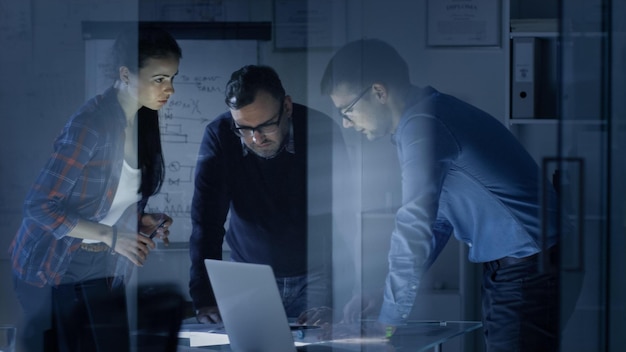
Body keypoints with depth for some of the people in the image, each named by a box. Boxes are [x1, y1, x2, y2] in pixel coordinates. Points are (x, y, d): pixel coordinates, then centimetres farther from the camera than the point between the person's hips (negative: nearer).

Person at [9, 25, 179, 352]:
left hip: (102, 267, 7)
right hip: (50, 271, -7)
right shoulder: (90, 125, -23)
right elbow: (40, 206, -24)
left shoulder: (142, 121, 1)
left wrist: (142, 221, -4)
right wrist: (110, 236, -24)